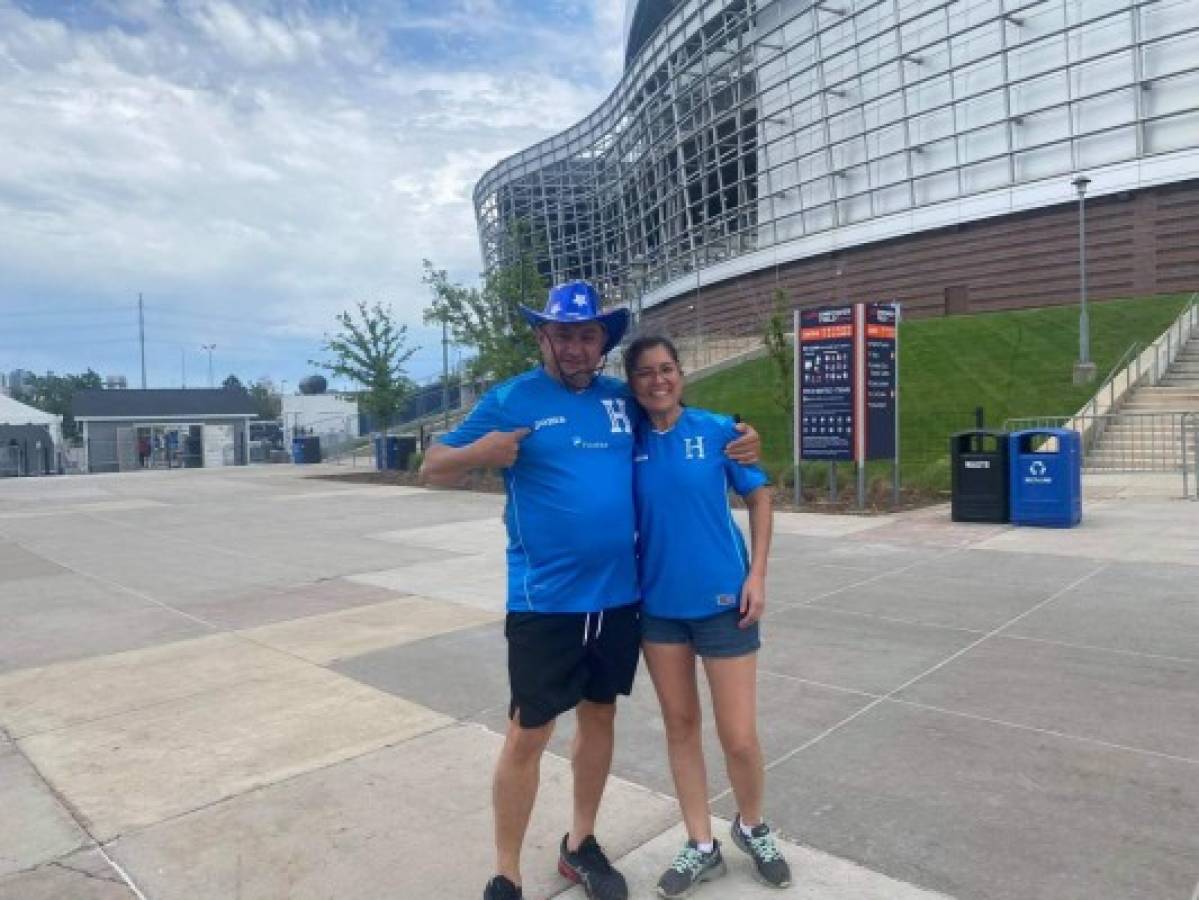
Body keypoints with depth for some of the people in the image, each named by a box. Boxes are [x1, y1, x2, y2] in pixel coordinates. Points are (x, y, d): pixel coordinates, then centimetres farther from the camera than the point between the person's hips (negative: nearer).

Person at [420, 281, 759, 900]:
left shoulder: (623, 398, 5)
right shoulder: (511, 400, -6)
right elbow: (433, 470, -2)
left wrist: (736, 448, 3)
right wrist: (477, 453, -24)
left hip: (618, 595, 5)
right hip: (544, 601, -4)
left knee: (599, 715, 17)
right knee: (528, 733, 4)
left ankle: (580, 845, 39)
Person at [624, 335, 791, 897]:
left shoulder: (718, 429, -8)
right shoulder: (628, 441, -3)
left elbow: (758, 497, 0)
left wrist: (757, 575, -6)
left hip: (722, 599, -2)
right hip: (658, 603, 3)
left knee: (739, 738, 3)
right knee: (679, 724, 13)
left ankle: (753, 827, 35)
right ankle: (701, 847, 33)